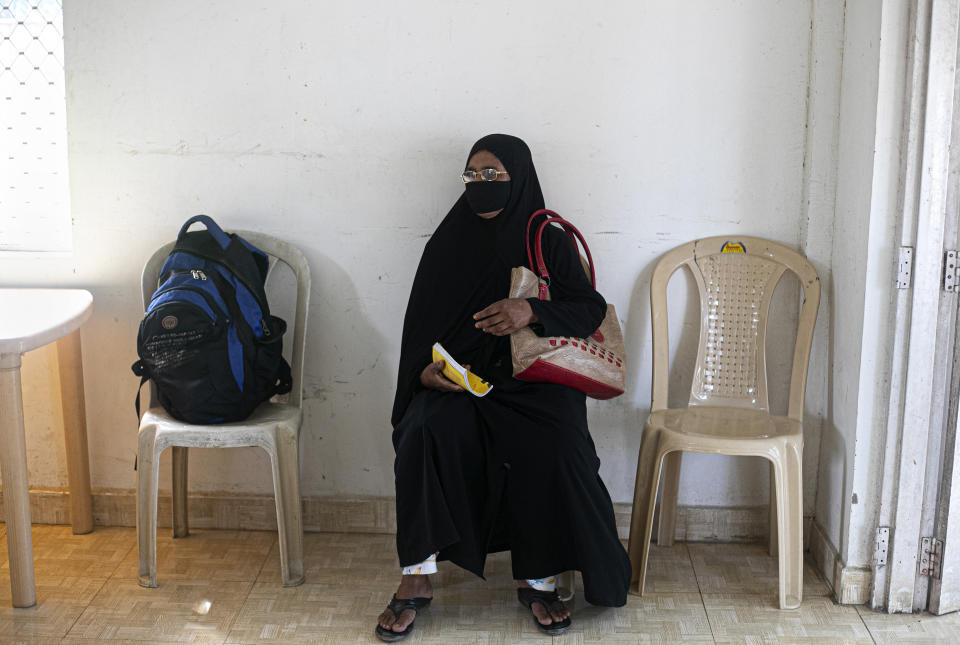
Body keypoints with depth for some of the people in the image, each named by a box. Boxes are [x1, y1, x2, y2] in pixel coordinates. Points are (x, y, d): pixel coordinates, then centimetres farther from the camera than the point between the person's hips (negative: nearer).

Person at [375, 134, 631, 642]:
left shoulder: (550, 243, 6)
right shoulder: (448, 243, 10)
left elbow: (592, 308, -4)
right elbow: (419, 328, 10)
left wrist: (531, 311, -22)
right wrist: (427, 370, -12)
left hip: (534, 380, -1)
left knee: (554, 448, -32)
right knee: (426, 431, -31)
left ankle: (538, 579, -13)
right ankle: (416, 579, -22)